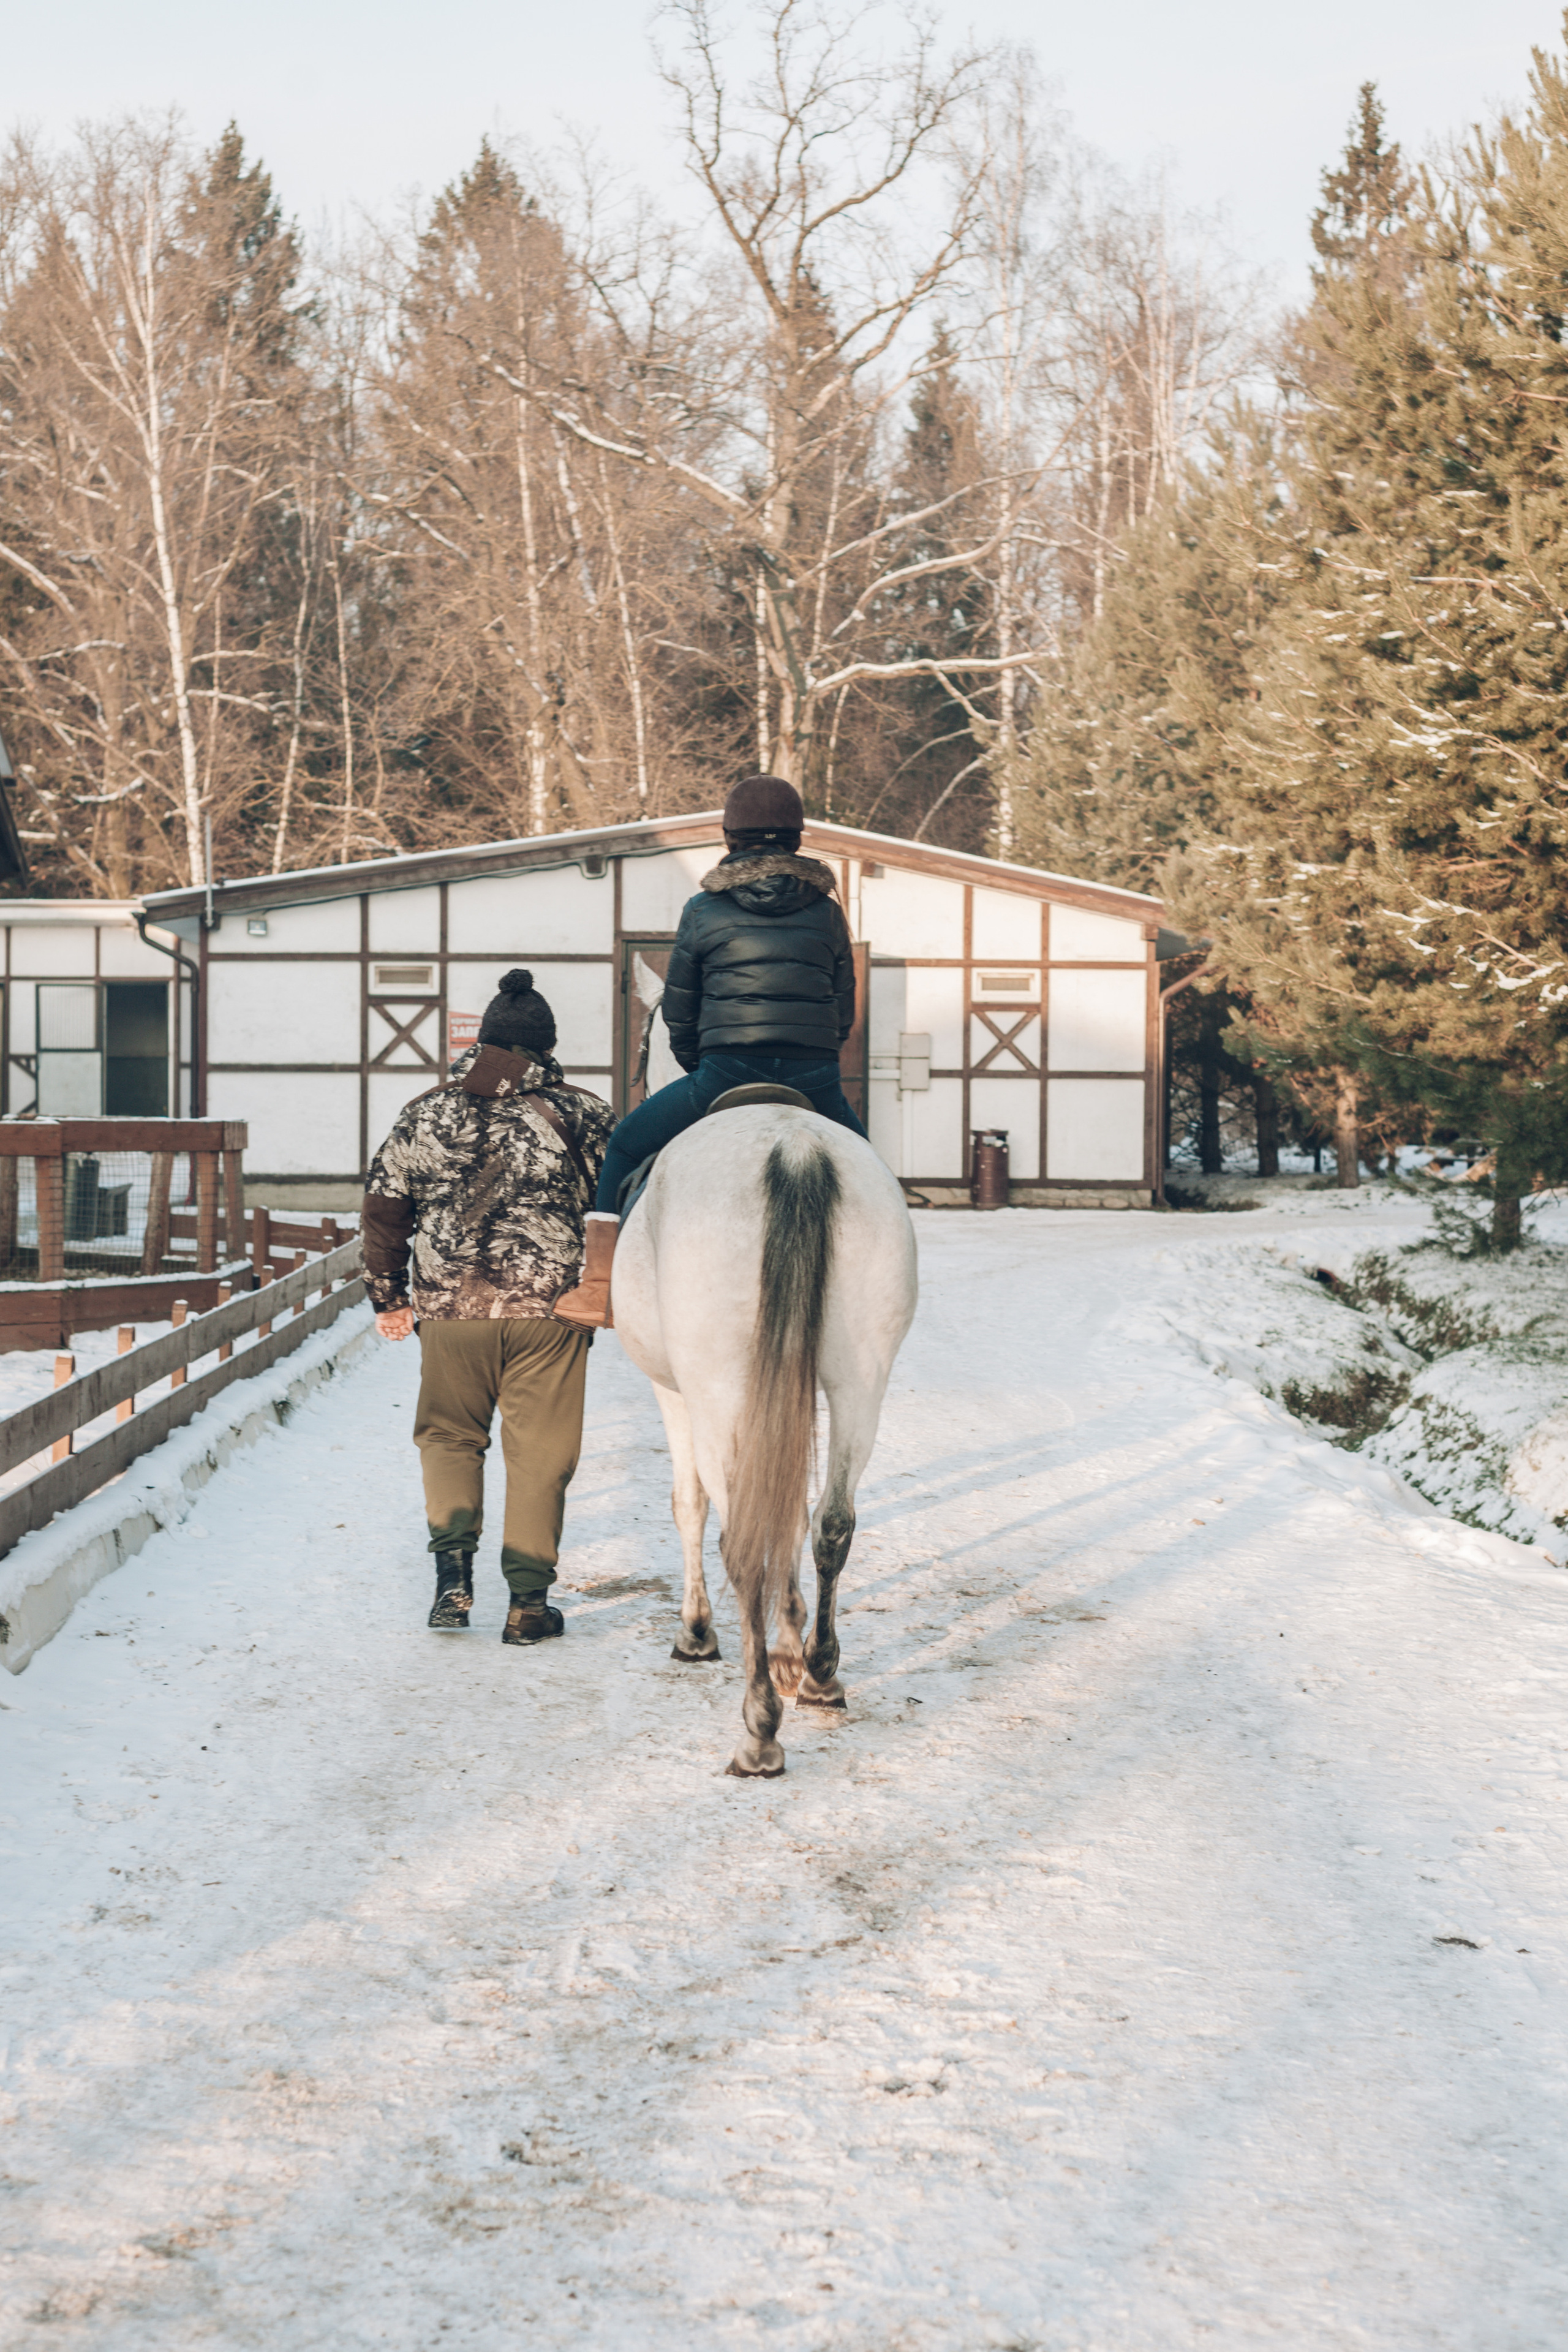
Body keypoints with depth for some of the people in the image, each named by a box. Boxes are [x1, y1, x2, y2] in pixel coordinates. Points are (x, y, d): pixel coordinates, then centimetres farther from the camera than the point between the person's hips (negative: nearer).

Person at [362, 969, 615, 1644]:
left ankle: (453, 1571, 0)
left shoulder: (424, 1115, 5)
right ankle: (528, 1600, 7)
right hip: (548, 1307, -1)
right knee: (538, 1452, 6)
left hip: (448, 1309, 1)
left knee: (449, 1437, 17)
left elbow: (383, 1209, 9)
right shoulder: (585, 1117, 1)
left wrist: (388, 1297, 19)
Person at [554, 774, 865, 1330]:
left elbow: (677, 1013, 11)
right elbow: (845, 1012, 15)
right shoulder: (827, 910, 11)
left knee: (625, 1147, 18)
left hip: (725, 1076, -2)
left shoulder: (703, 910, 6)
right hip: (816, 1085, 2)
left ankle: (599, 1287, 11)